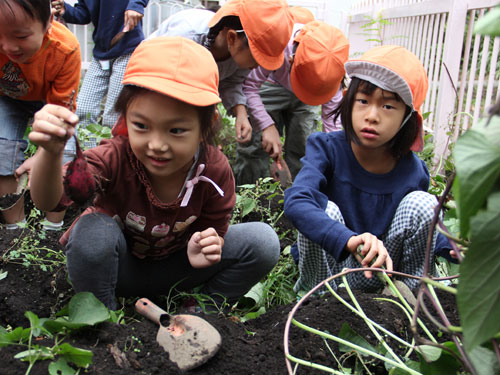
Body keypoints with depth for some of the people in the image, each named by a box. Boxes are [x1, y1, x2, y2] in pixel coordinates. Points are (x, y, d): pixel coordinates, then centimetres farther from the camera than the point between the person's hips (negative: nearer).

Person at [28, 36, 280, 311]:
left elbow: (214, 230, -10)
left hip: (172, 267, 2)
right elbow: (48, 201, -44)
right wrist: (51, 154, -66)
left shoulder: (214, 172, -24)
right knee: (93, 229, -36)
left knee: (263, 241, -16)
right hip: (118, 266, -1)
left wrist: (206, 248, -35)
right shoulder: (115, 159, -32)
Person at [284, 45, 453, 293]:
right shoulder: (327, 149, -19)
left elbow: (426, 232, 5)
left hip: (375, 276, 2)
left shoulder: (414, 171, -11)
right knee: (324, 208, -30)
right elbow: (295, 201, -38)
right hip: (328, 263, -2)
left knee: (422, 203, -17)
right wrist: (348, 239, -54)